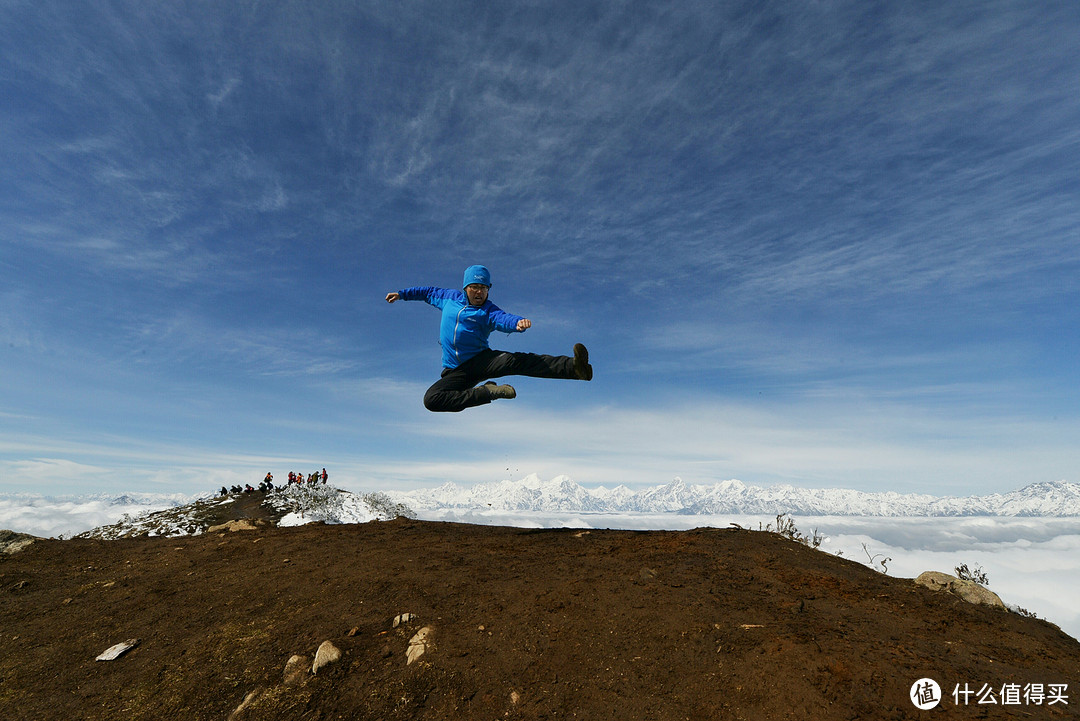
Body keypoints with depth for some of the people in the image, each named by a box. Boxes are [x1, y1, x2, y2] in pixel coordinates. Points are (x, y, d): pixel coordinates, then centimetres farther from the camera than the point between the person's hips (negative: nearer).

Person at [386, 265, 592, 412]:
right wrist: (402, 294, 35)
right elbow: (429, 292, 32)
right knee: (431, 399, -24)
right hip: (455, 372, 3)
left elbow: (504, 319, -22)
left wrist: (519, 322, -45)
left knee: (517, 361, -30)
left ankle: (574, 368, -44)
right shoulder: (449, 298, 11)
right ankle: (487, 392, -23)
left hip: (482, 360, -3)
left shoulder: (489, 311, 0)